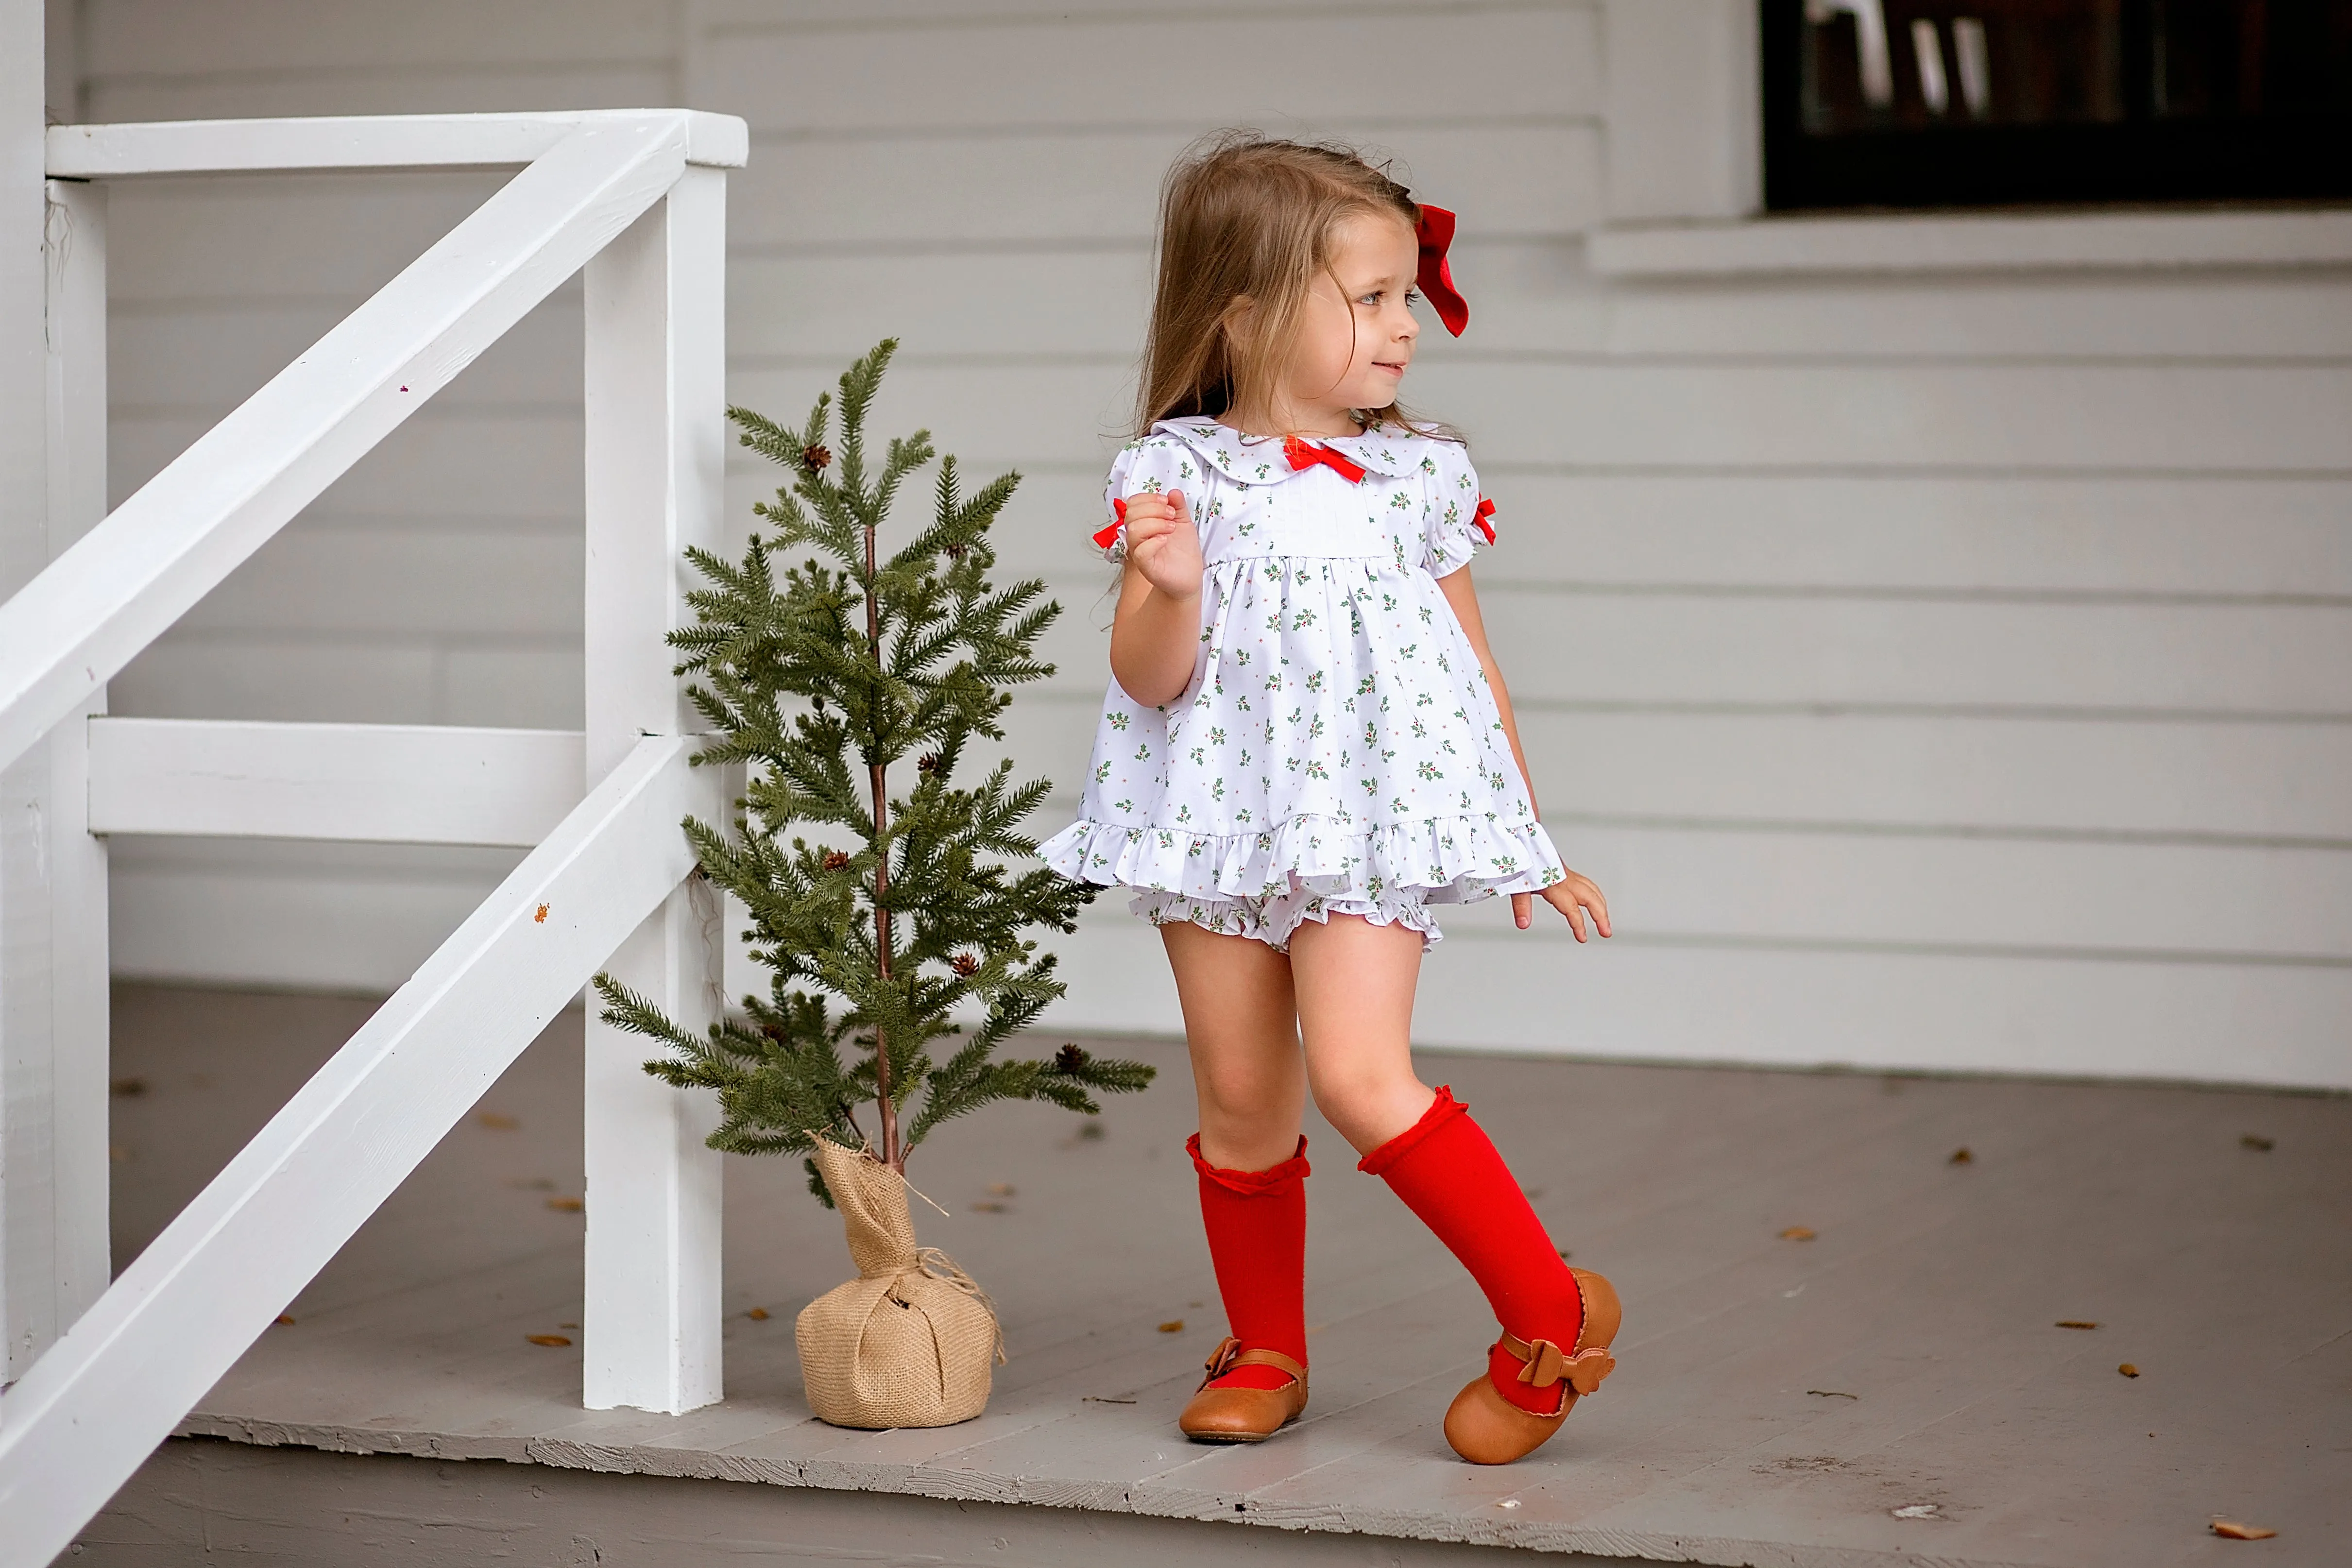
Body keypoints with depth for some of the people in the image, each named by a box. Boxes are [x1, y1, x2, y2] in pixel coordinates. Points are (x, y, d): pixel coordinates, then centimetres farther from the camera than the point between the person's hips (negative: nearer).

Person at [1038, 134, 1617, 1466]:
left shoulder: (1420, 475, 3)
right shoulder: (1181, 473, -2)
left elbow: (1476, 670, 12)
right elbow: (1149, 681, -3)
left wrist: (1530, 843, 17)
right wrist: (1171, 588, -24)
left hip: (1374, 820, -1)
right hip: (1221, 819, 1)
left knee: (1359, 1074, -15)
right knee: (1243, 1098, 8)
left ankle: (1552, 1314, -3)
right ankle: (1266, 1352, 26)